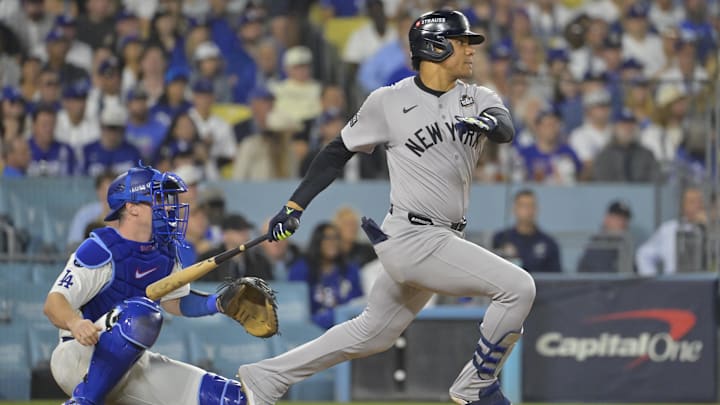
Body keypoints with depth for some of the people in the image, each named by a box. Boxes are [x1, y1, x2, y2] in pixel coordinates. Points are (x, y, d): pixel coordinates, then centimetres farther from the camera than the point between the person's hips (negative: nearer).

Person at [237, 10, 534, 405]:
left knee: (371, 335, 16)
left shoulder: (477, 98, 7)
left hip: (441, 242, 7)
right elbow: (339, 151, 5)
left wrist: (487, 123, -37)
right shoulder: (388, 102, -5)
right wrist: (295, 205, 2)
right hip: (411, 237, -7)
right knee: (518, 287, -16)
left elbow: (506, 129, -13)